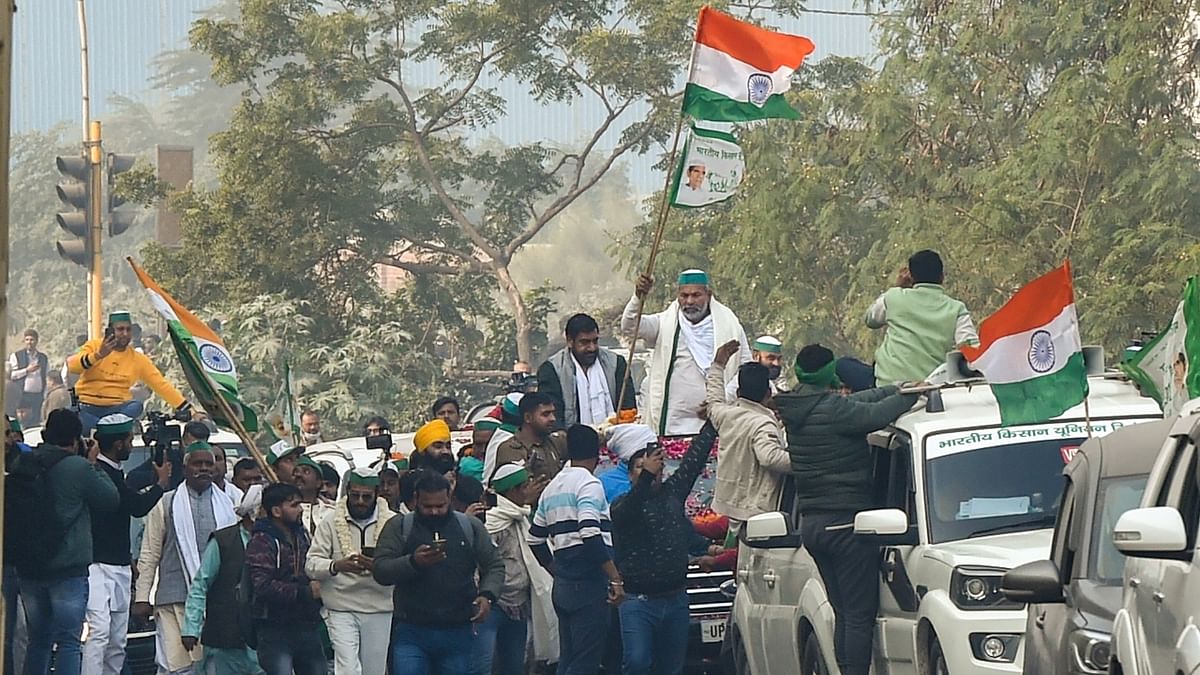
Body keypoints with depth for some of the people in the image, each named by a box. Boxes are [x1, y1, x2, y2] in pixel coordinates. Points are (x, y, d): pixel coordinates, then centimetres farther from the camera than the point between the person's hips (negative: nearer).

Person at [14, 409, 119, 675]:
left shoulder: (22, 466, 5)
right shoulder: (78, 468, -12)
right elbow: (111, 499, -1)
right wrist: (95, 466, 9)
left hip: (30, 570, 6)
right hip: (69, 568, -6)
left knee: (38, 640, 15)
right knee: (68, 642, -4)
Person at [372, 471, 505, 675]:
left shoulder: (470, 527, 8)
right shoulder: (399, 527, 3)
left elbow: (494, 567, 10)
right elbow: (380, 570, -6)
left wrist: (487, 595, -10)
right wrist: (413, 562, -24)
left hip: (458, 634, 2)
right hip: (411, 633, -2)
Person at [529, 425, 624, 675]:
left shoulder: (552, 488, 15)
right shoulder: (589, 484, -10)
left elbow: (536, 540, 20)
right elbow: (591, 535, -23)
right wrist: (615, 578, -22)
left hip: (563, 586, 8)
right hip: (589, 584, -8)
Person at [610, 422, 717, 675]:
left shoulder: (673, 492, 12)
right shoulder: (622, 506, -2)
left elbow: (696, 457, 15)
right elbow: (627, 513, -26)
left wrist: (713, 421, 15)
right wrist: (646, 477, -39)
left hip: (675, 599, 5)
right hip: (639, 601, -4)